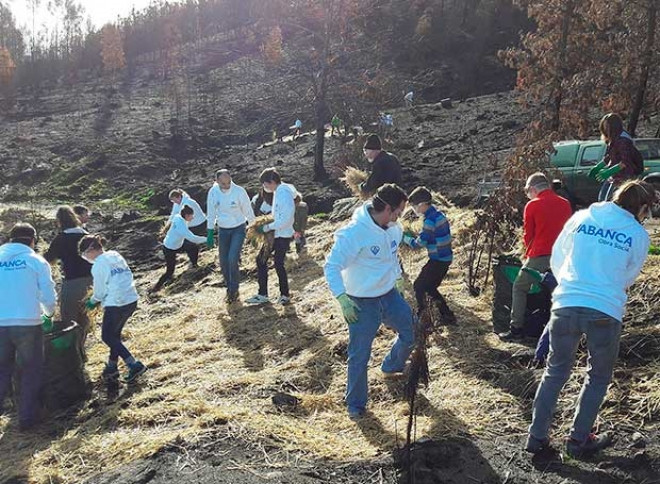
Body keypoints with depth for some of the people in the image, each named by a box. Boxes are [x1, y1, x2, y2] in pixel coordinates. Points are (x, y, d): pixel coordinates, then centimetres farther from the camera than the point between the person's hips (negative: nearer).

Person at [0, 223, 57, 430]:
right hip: (27, 324, -3)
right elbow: (49, 295, 1)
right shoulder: (36, 261, -1)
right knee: (30, 371, 10)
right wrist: (49, 314, 20)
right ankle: (27, 417, 13)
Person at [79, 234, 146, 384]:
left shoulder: (98, 265, -13)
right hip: (131, 300, 8)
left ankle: (134, 365, 0)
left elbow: (99, 292, -7)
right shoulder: (116, 256, 10)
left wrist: (92, 302, 15)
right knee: (115, 334, 21)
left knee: (107, 337, 8)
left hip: (116, 304, -8)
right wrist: (99, 299, 14)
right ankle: (112, 368, 29)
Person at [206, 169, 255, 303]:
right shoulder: (213, 192, -10)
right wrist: (210, 233, 3)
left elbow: (248, 211, -7)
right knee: (224, 263, 6)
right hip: (222, 230, 3)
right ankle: (230, 289, 26)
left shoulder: (239, 191, -18)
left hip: (238, 229, -3)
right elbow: (211, 214, 2)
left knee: (233, 260, -15)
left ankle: (234, 290, 3)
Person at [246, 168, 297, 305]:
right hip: (275, 233, 10)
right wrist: (268, 224, 7)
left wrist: (269, 226, -20)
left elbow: (286, 219, -26)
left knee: (278, 264, 0)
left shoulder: (284, 193, -20)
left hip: (283, 235, -10)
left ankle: (285, 295, 19)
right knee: (261, 260, 10)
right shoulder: (278, 192, 10)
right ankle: (262, 295, 17)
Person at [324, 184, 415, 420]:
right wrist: (341, 297, -33)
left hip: (390, 295, 7)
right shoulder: (354, 233, -26)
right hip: (362, 303, -7)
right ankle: (355, 404, 23)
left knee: (412, 333, 18)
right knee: (359, 355, 3)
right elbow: (331, 266, -25)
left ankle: (392, 367, 47)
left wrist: (398, 277, 19)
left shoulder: (393, 228, -3)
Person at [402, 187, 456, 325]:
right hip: (444, 258, 9)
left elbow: (418, 243, -17)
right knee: (429, 287, 20)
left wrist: (404, 237, 0)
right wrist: (412, 236, 9)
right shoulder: (437, 214, 7)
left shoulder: (430, 220, -23)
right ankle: (447, 316, 24)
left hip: (438, 260, -9)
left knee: (418, 286, 3)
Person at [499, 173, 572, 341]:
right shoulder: (565, 204, 8)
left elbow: (528, 235, 2)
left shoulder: (532, 205, -4)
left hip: (539, 257, -4)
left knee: (519, 289, 10)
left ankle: (517, 329, 8)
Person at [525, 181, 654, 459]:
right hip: (605, 312, -2)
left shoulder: (581, 217, 8)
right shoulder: (638, 235, 2)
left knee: (555, 371, 17)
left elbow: (556, 258, 14)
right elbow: (628, 278, 14)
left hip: (565, 305, 3)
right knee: (598, 377, 19)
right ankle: (578, 441, 25)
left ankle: (537, 437, 19)